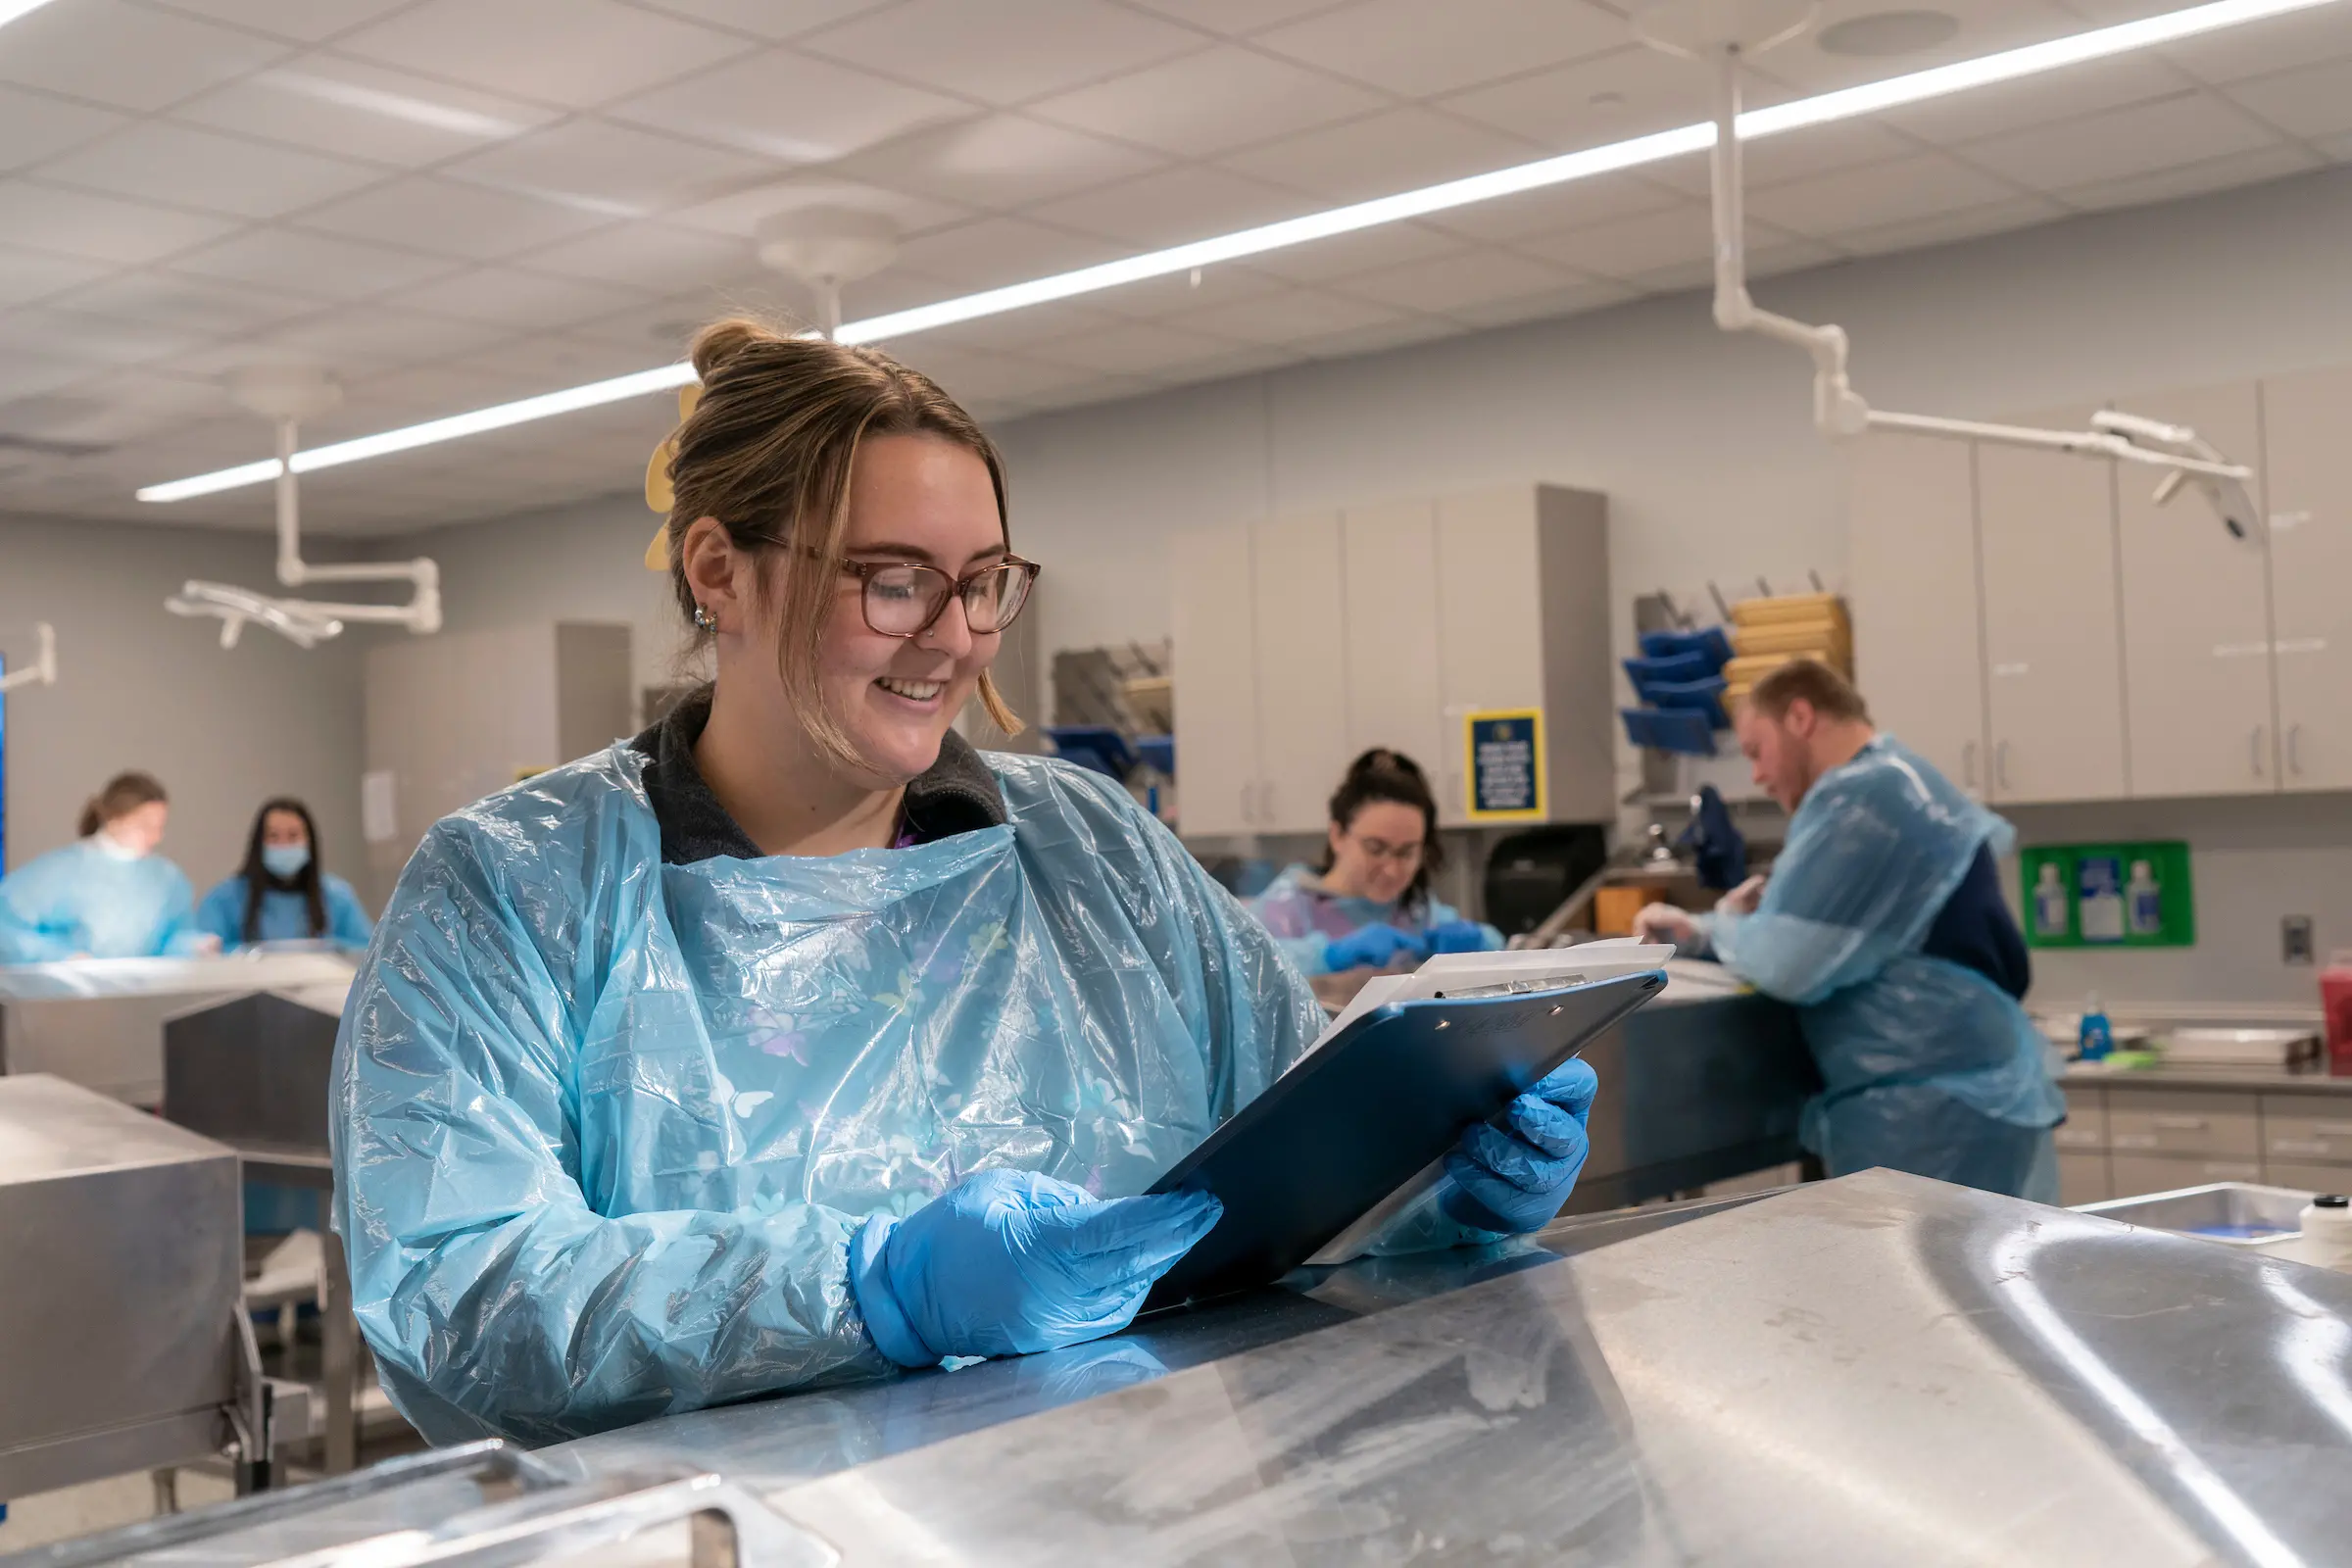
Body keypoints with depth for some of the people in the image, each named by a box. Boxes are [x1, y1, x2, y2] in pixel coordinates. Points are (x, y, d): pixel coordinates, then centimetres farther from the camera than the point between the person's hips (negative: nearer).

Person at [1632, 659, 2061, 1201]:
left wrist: (1724, 923, 0)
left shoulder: (1860, 797, -16)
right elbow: (1821, 929, 26)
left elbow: (1786, 962, -22)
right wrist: (1696, 930, 11)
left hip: (1931, 1112, -11)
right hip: (1967, 1099, 11)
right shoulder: (1900, 785, 19)